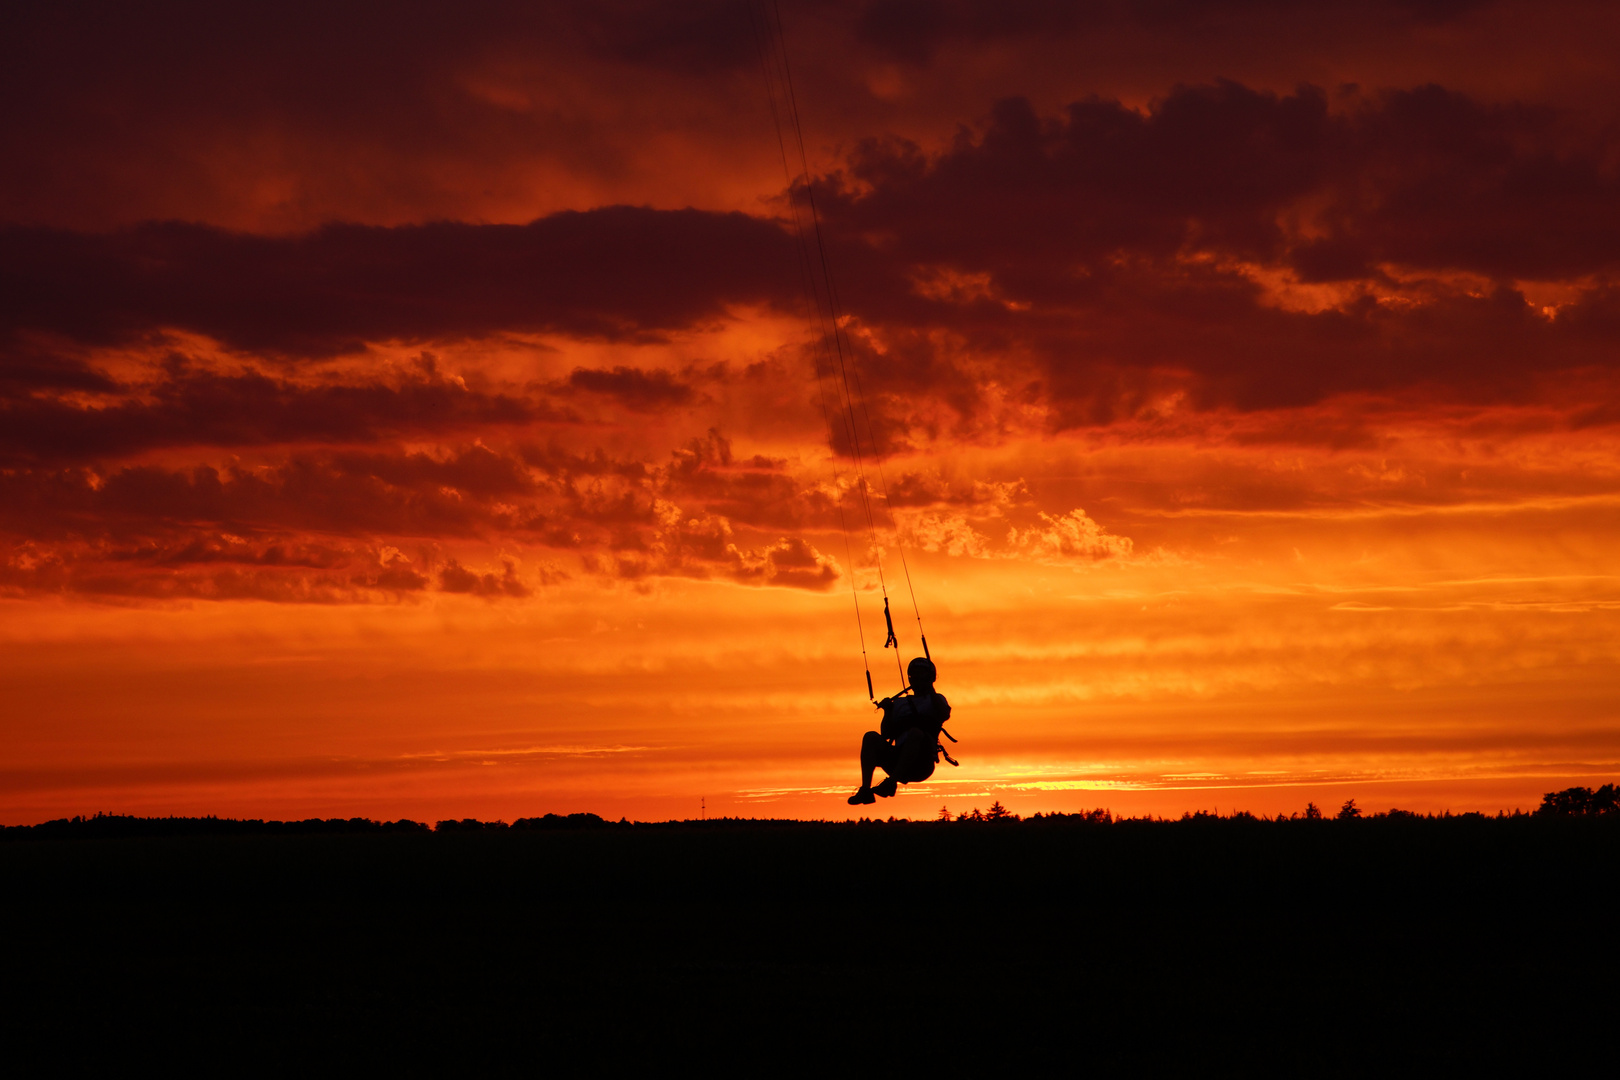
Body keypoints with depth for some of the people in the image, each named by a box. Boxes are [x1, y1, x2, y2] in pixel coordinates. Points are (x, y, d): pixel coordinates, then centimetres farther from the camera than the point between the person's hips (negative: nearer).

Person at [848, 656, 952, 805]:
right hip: (896, 760, 4)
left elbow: (944, 715, -4)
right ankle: (865, 790, -36)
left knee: (915, 733, -35)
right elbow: (885, 735, 20)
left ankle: (891, 782, -50)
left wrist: (930, 691, -7)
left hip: (922, 763, -4)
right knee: (870, 737, -21)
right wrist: (888, 712, 5)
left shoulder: (936, 699, 21)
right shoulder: (899, 702, 30)